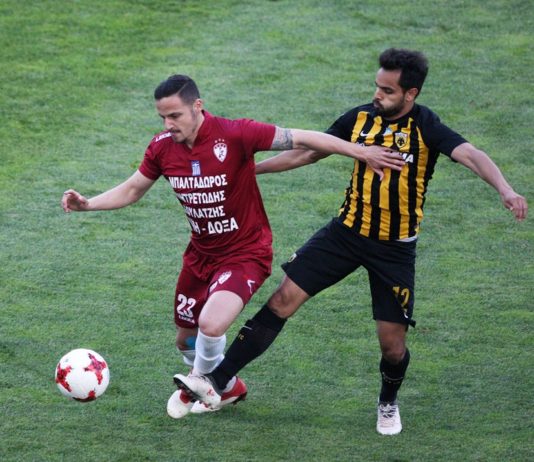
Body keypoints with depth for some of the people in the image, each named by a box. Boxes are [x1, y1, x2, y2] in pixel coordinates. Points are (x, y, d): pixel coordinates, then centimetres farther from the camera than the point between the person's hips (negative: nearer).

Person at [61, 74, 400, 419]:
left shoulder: (235, 135, -24)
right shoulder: (163, 147, -8)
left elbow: (301, 139, -21)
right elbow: (132, 190, 8)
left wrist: (363, 153, -22)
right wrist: (87, 204, -6)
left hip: (245, 254, -6)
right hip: (200, 256, 6)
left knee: (211, 325, -29)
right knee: (186, 340, 15)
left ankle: (199, 383, 5)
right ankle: (228, 388, 47)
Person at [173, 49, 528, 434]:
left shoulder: (425, 127, -15)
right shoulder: (360, 118, -2)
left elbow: (469, 154, -32)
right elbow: (307, 152, 11)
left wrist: (505, 190, -51)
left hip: (395, 247, -3)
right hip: (347, 231, 3)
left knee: (392, 341, -1)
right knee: (284, 299, -7)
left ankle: (388, 403, 33)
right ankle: (217, 381, -4)